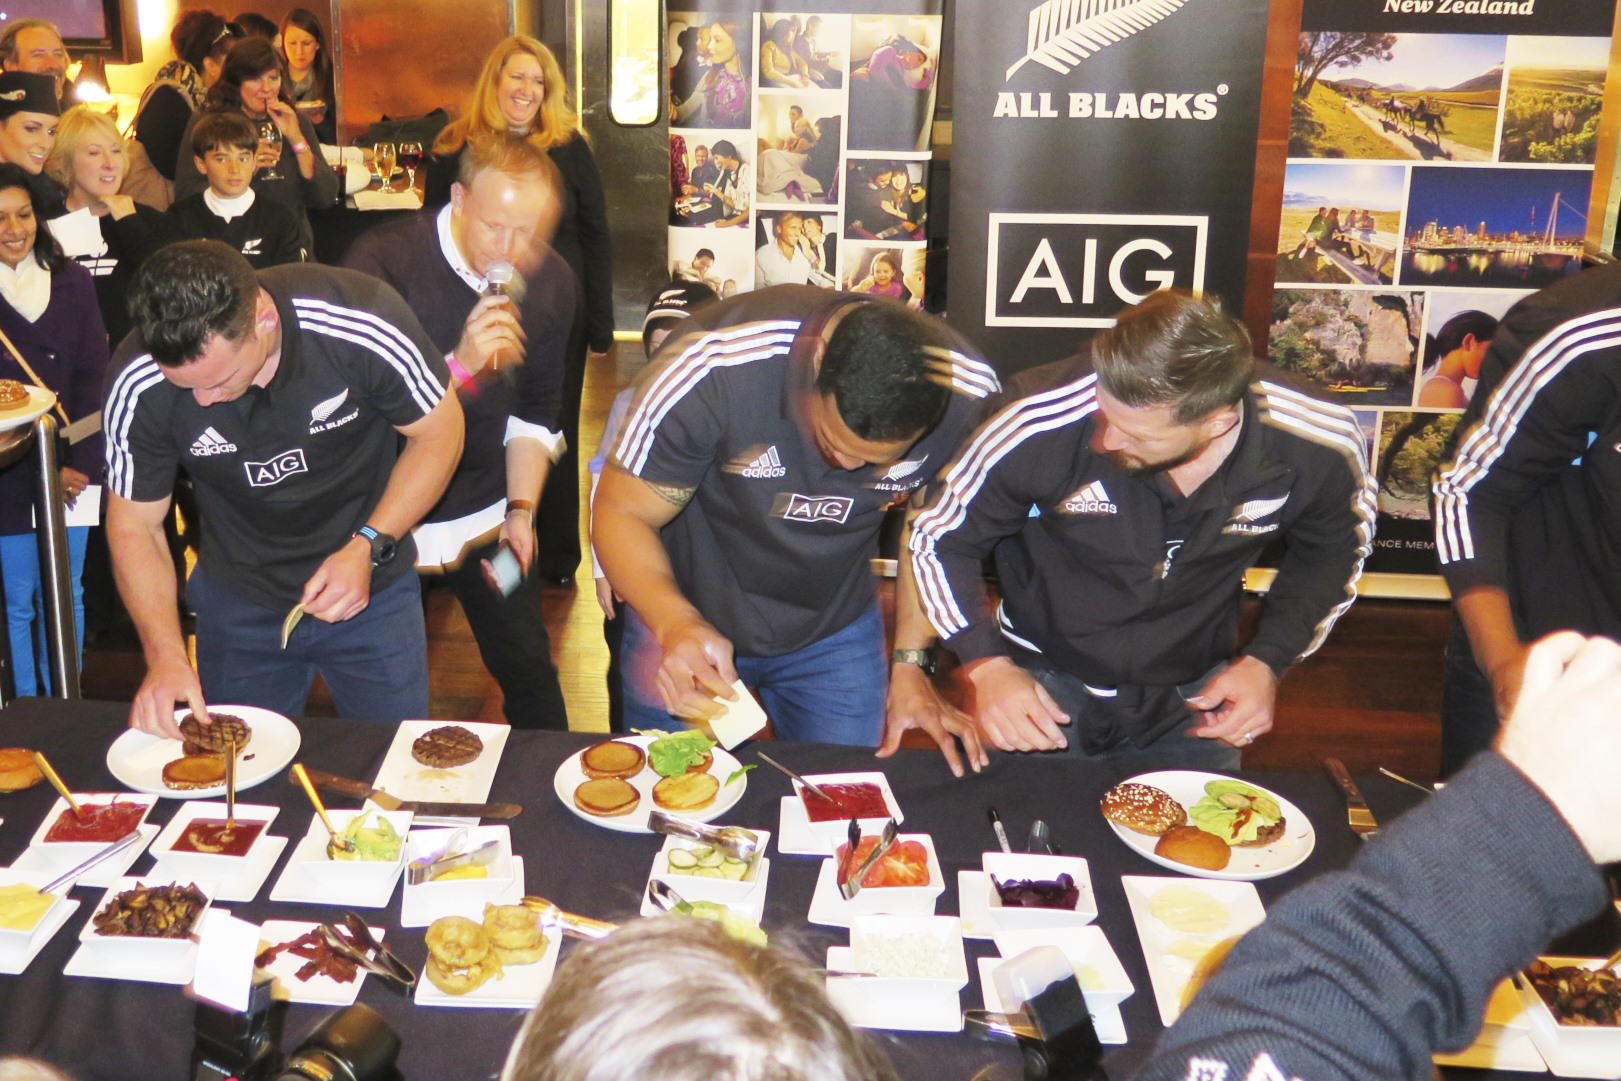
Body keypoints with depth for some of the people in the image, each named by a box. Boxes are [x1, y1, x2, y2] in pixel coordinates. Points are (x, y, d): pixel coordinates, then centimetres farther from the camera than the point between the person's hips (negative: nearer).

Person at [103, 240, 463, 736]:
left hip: (373, 587, -1)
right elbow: (134, 526, -9)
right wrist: (165, 654, -21)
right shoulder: (137, 385, -21)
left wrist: (368, 547, -22)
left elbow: (439, 432, -13)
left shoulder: (361, 322, -29)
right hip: (238, 599, 2)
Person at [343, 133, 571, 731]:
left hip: (486, 514, 3)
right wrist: (461, 365, -34)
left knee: (529, 671, 10)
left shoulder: (551, 281, -4)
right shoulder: (383, 260, -19)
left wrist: (520, 510, -1)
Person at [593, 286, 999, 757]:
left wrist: (910, 661, -9)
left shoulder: (970, 399, -24)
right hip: (686, 614, -1)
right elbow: (621, 514, -24)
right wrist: (675, 624, -42)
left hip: (836, 634, 2)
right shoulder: (714, 370, -34)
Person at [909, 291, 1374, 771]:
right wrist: (986, 664, -24)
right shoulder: (1038, 429, -31)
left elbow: (1333, 548, 1)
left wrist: (1269, 661, -11)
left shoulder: (1321, 448, -24)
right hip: (1043, 686, -1)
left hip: (1193, 699, 2)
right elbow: (941, 540, -13)